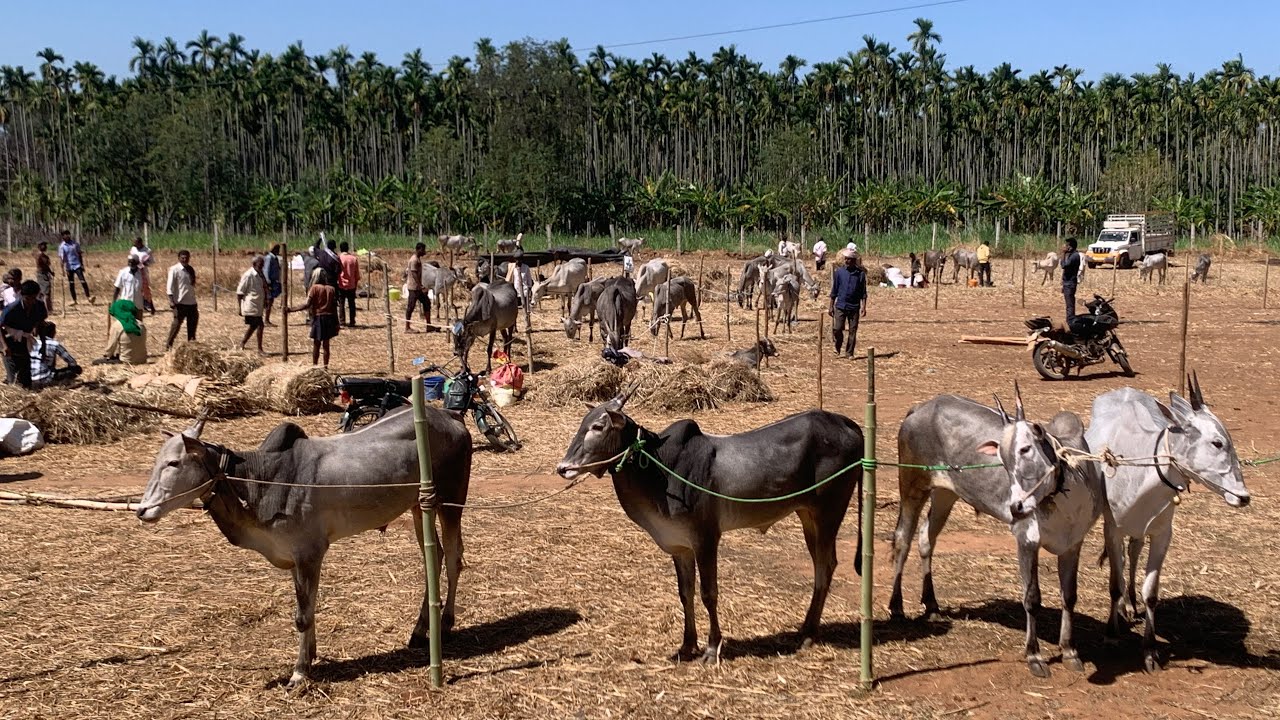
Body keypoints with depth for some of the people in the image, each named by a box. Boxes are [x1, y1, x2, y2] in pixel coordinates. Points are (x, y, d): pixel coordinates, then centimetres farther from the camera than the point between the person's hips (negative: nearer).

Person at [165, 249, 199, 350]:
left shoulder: (191, 270, 12)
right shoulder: (174, 270, -6)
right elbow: (170, 286, -11)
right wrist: (171, 301, -19)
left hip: (191, 302, 6)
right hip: (180, 302, -6)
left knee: (193, 322, 10)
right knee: (177, 323, -5)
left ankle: (191, 342, 22)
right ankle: (168, 344, 4)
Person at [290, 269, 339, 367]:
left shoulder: (315, 288, -9)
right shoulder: (331, 289, 3)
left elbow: (307, 304, -15)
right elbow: (334, 307, 3)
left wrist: (292, 309, -13)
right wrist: (336, 323, 8)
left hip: (318, 318, -3)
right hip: (329, 318, 4)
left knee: (316, 344, 7)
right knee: (326, 344, 10)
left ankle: (314, 366, 11)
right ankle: (325, 367, 13)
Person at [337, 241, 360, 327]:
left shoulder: (338, 258, -8)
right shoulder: (354, 258, -1)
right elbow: (357, 272, 5)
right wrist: (357, 282, 15)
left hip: (341, 284, -2)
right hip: (352, 284, 2)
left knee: (341, 303, 7)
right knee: (351, 304, 8)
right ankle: (352, 322, 8)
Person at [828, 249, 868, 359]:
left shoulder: (860, 274, 0)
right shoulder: (839, 272, 3)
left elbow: (863, 292, 2)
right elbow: (834, 291, 7)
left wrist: (863, 307, -6)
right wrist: (831, 306, 6)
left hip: (854, 307, 0)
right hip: (840, 305, 0)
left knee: (853, 331, 2)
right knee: (837, 329, -6)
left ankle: (849, 353, 12)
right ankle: (838, 348, 17)